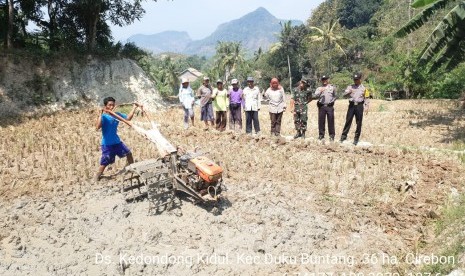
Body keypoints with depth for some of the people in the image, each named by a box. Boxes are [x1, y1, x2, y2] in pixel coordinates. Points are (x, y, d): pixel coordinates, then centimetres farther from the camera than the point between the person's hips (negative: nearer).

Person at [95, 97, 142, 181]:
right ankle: (97, 179, 14)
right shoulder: (103, 116, -17)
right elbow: (97, 127, -33)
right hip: (107, 144, -7)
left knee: (128, 153, 16)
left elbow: (128, 118, 10)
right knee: (104, 164, -3)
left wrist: (134, 107, 6)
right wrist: (100, 115, -37)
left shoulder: (116, 114, 2)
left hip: (117, 142, 7)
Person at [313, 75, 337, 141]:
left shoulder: (332, 87, 11)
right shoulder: (319, 88, 11)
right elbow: (314, 96, -3)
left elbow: (335, 96, 19)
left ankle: (332, 136, 5)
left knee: (331, 121, 0)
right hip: (321, 106, 1)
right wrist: (320, 92, -16)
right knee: (321, 121, 3)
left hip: (330, 106, -1)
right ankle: (321, 135, 12)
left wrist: (332, 101, 3)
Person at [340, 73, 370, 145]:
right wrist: (348, 92, -20)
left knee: (359, 123, 1)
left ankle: (356, 138, 8)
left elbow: (366, 98, 7)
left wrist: (366, 107, -4)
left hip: (359, 106, -1)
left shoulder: (364, 88, 8)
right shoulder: (350, 87, 11)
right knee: (348, 121, -3)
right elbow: (344, 95, 0)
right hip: (351, 105, 1)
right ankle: (343, 136, 1)